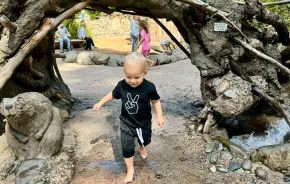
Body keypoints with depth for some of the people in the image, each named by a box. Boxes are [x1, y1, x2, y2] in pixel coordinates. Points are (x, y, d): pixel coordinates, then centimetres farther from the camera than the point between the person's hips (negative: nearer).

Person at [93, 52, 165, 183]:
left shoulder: (149, 87, -25)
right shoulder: (122, 85, -18)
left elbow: (155, 101, -8)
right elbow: (113, 94, 1)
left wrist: (159, 116, -13)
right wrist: (100, 103, 3)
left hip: (144, 123, 0)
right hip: (126, 123, 0)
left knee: (144, 141, 27)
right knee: (127, 148, 6)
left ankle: (141, 147, 64)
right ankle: (130, 169, 28)